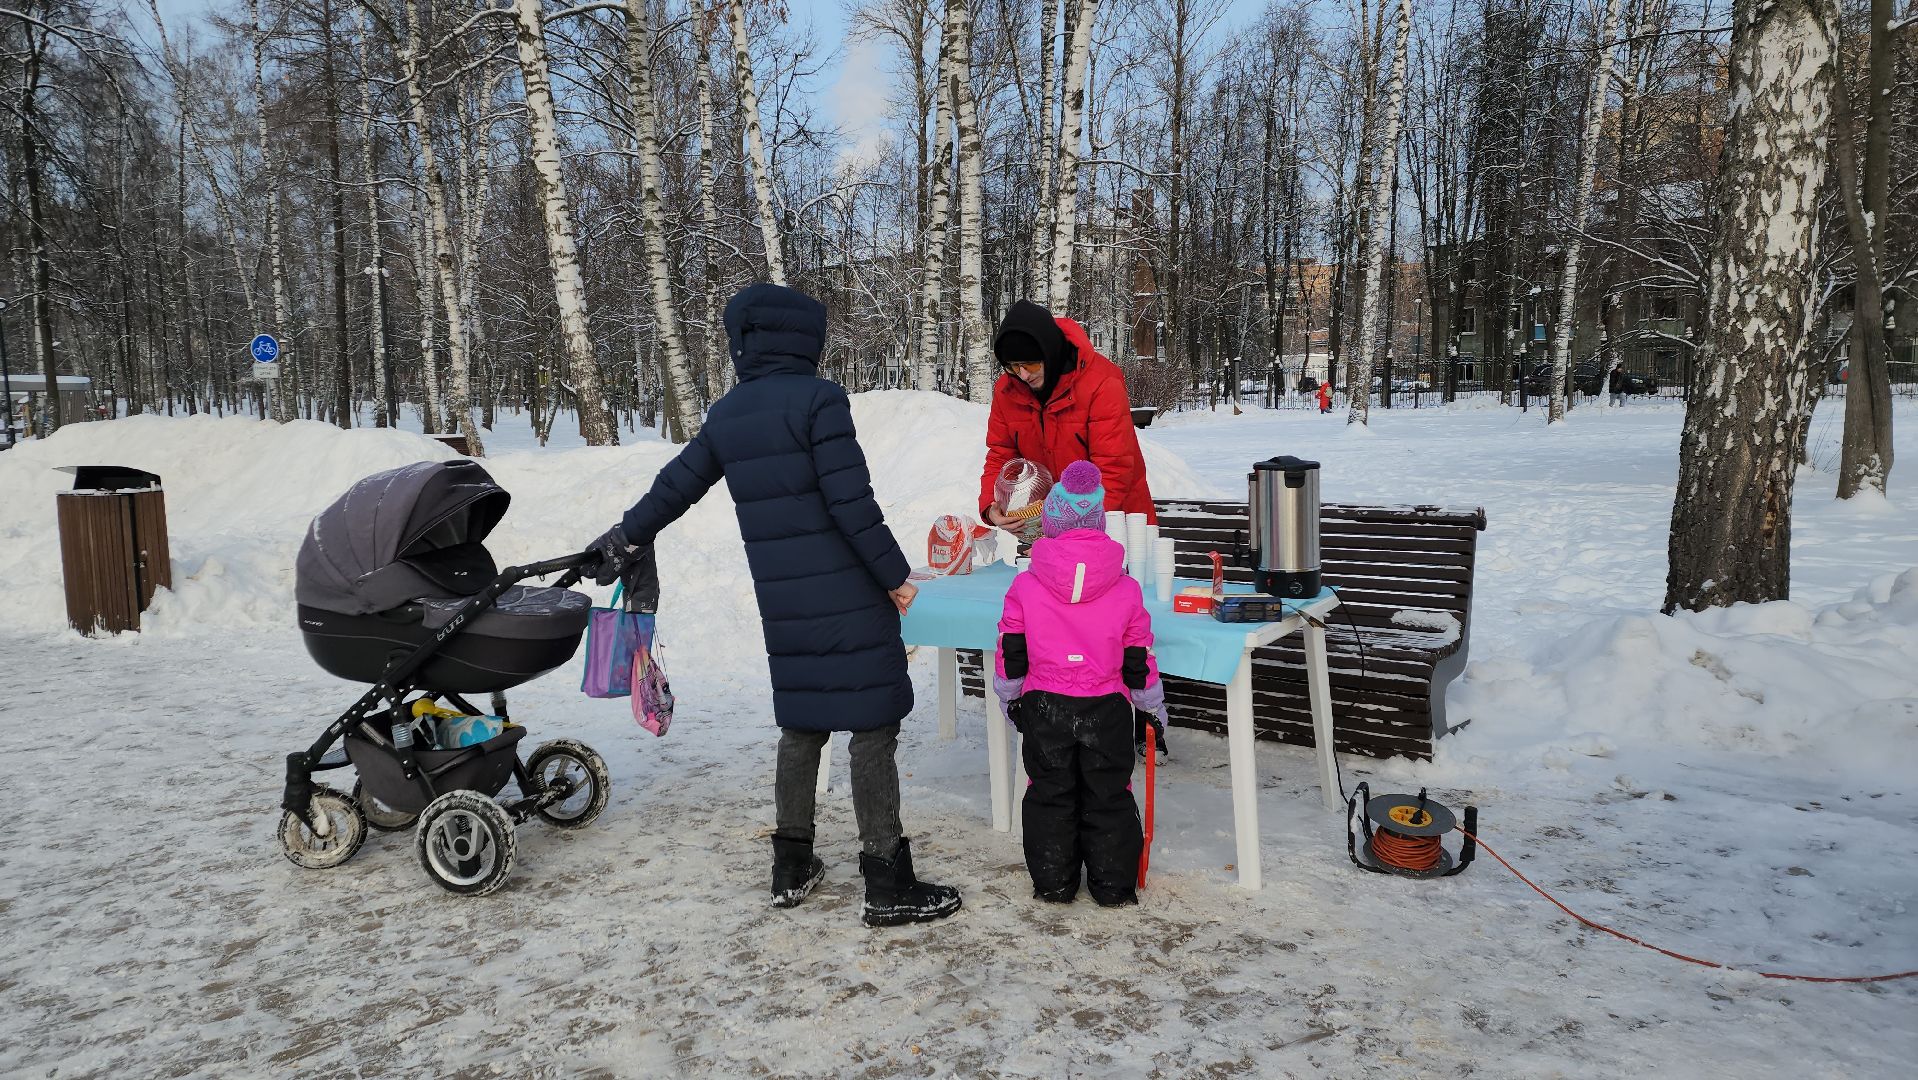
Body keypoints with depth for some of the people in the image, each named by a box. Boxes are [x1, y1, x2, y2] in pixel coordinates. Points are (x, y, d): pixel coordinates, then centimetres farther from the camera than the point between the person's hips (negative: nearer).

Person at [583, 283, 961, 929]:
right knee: (872, 728, -1)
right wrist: (895, 575, -7)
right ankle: (888, 886, 3)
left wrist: (627, 538, 37)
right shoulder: (819, 400, -10)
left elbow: (675, 485, 21)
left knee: (802, 726, 18)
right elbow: (852, 501, -16)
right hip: (849, 600, -6)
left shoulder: (726, 415, 10)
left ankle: (792, 866, 26)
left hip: (784, 605, 7)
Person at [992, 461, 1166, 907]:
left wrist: (1010, 698, 16)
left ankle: (1053, 883, 20)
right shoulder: (1127, 589, -2)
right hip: (1107, 708, 0)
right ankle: (1113, 885, 18)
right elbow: (1139, 663, 4)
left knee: (1049, 794, 13)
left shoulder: (1025, 586, -4)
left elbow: (1010, 656, 1)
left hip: (1044, 707, 0)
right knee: (1108, 796, 11)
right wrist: (1153, 706, 18)